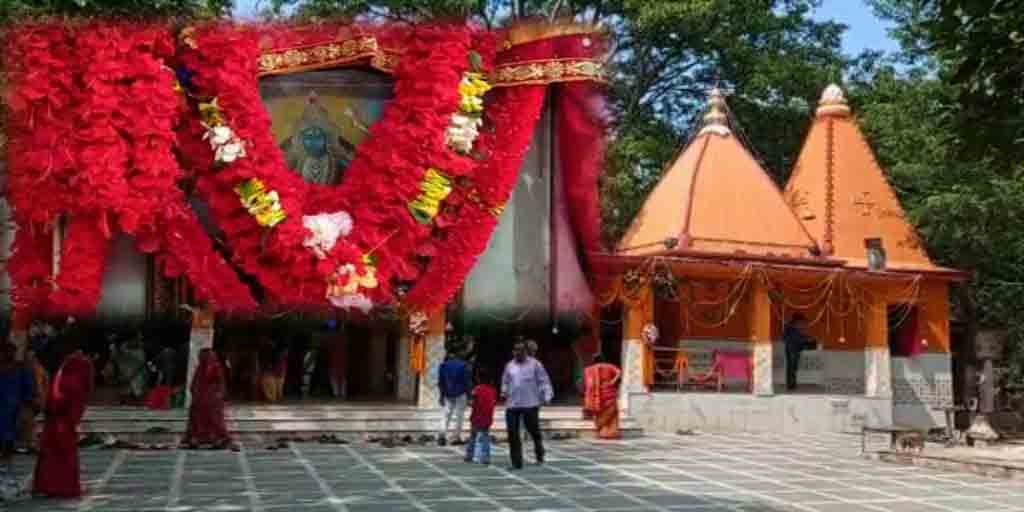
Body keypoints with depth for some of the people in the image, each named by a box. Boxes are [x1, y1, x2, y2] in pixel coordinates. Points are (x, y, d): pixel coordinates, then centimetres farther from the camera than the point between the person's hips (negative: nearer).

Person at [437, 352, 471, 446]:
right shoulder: (463, 365, -2)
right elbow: (467, 381, -4)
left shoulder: (443, 366, 6)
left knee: (446, 415, 8)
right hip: (460, 394, -2)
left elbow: (440, 382, 7)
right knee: (459, 415, 2)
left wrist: (442, 396, 13)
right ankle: (457, 437, 1)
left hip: (448, 395, 2)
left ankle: (442, 433, -12)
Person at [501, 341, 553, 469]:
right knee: (512, 433, -2)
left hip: (530, 404, -3)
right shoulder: (509, 366, 13)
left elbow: (543, 381, -2)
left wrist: (546, 396, -11)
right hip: (512, 405, 4)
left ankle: (539, 455, 30)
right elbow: (505, 382, 25)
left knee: (534, 430, 5)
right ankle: (516, 462, 4)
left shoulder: (535, 364, 0)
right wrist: (504, 392, 9)